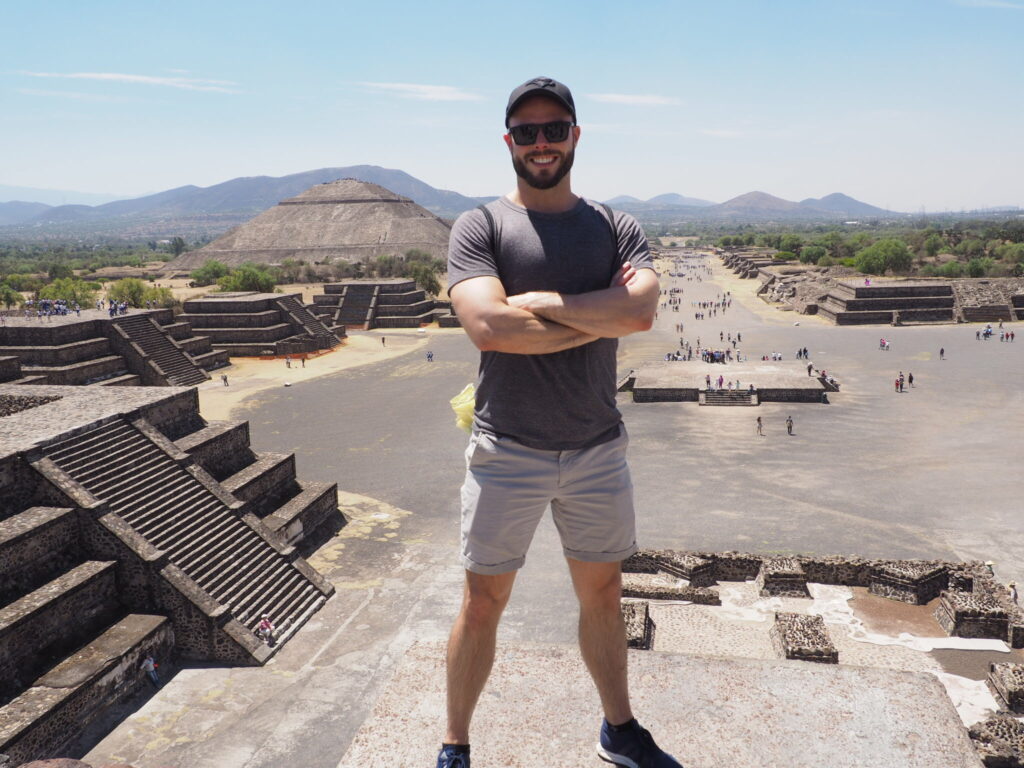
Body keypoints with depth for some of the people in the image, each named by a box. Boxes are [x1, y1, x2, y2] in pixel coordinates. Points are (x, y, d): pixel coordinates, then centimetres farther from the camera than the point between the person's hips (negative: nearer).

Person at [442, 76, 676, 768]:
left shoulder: (617, 229, 5)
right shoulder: (480, 227, -3)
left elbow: (642, 311, -15)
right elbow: (488, 327, -21)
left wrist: (538, 302, -17)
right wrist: (601, 318, -14)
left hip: (598, 449, 3)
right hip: (507, 451, -3)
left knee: (603, 595, 18)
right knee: (483, 603, 8)